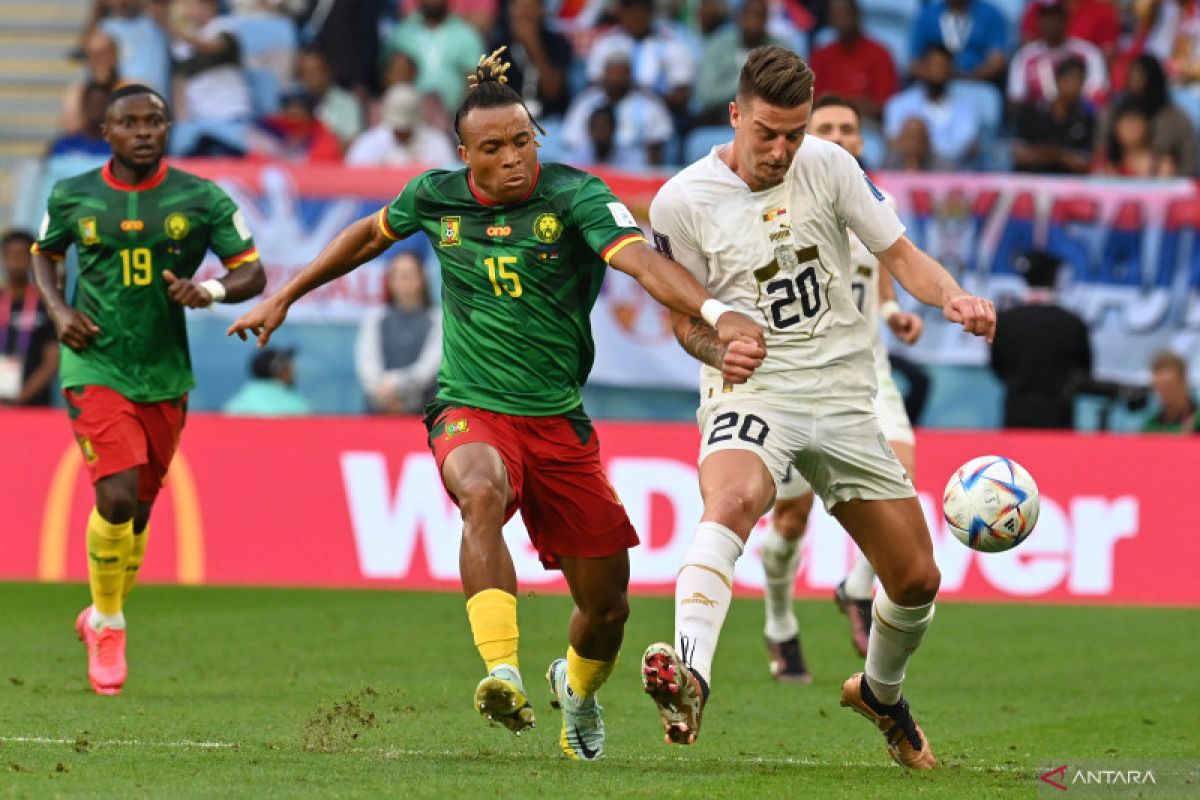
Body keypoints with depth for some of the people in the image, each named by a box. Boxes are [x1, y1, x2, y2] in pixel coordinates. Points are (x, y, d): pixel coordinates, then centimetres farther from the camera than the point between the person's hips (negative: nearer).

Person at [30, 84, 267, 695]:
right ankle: (107, 623, 3)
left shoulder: (201, 199, -2)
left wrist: (212, 290, -22)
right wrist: (59, 310, -1)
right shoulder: (72, 198, -1)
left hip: (165, 376, 2)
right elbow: (44, 253, 18)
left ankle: (102, 618, 38)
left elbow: (253, 272, 0)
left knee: (139, 509, 13)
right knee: (117, 497, -19)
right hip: (95, 367, -2)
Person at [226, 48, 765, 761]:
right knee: (483, 491, -38)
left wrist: (717, 312, -46)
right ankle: (504, 675, -46)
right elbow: (370, 235, 20)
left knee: (606, 606, 6)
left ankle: (578, 690, 42)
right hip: (471, 411, 0)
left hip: (558, 421, 0)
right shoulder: (437, 197, -1)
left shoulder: (574, 195, -11)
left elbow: (641, 259, -28)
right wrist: (284, 298, 27)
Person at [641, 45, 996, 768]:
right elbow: (685, 318, 4)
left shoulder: (829, 166, 1)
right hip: (752, 389, -4)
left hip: (843, 394, 4)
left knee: (917, 579, 5)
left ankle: (881, 693, 37)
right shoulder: (682, 201, -5)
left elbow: (900, 254, 6)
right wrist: (719, 349, -18)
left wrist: (954, 297, -15)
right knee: (730, 501, -38)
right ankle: (689, 678, -56)